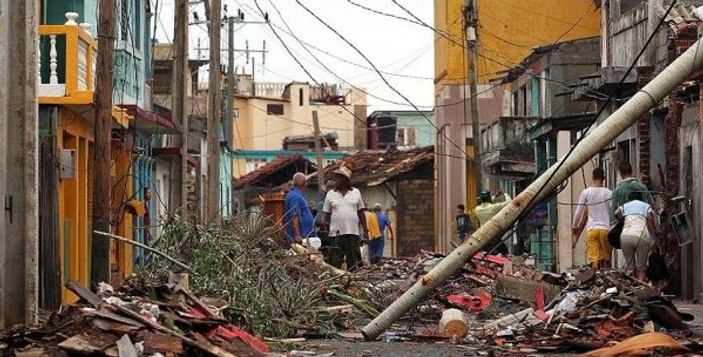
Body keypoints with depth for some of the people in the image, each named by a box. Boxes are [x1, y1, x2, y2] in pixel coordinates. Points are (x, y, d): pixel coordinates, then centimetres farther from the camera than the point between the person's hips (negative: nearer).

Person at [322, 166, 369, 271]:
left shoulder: (356, 193, 10)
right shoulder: (330, 194, 8)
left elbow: (361, 213, 12)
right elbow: (325, 214, 9)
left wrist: (365, 230, 9)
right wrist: (324, 221, -11)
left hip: (353, 232, 1)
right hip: (336, 234, -1)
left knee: (353, 262, 4)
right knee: (335, 262, -4)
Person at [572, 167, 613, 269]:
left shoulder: (586, 192, 3)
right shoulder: (610, 193, 5)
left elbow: (579, 213, 7)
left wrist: (574, 228, 19)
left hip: (591, 229, -1)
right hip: (606, 228, 1)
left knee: (594, 261, -8)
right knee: (606, 260, 13)